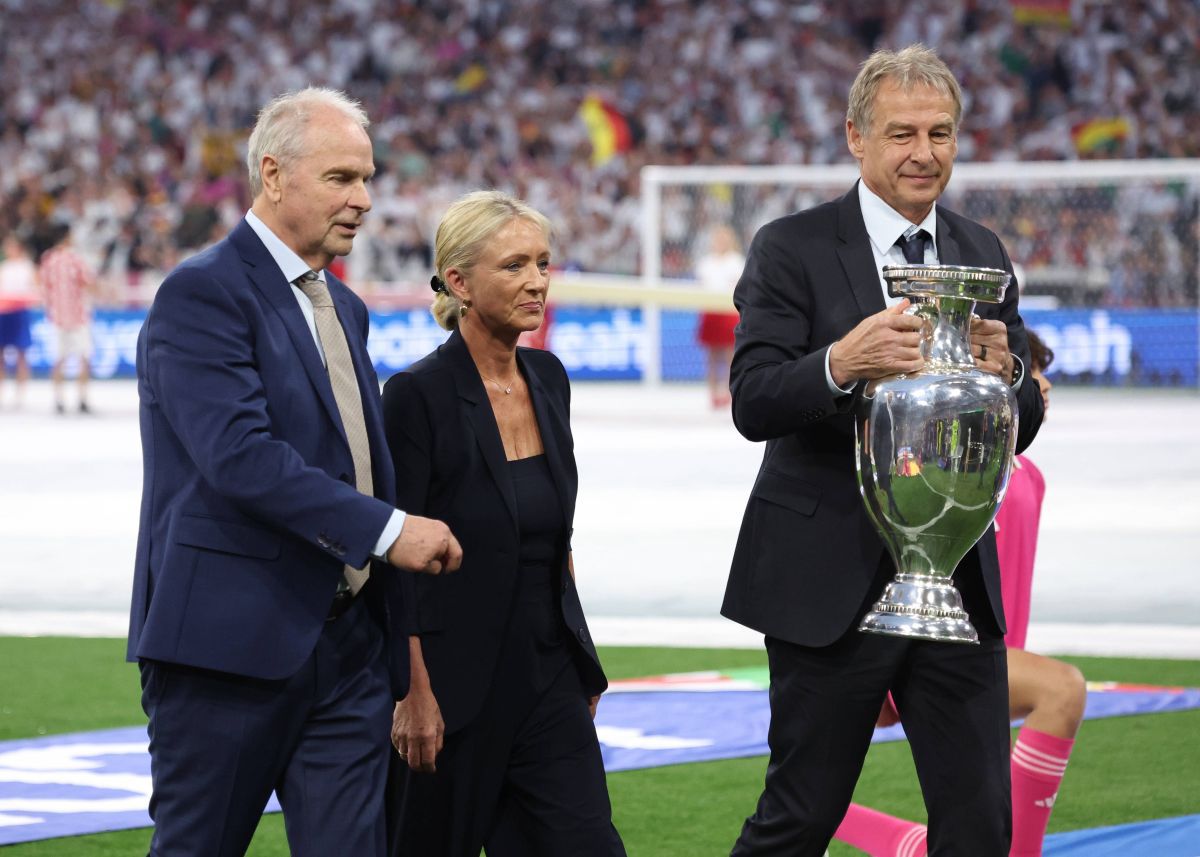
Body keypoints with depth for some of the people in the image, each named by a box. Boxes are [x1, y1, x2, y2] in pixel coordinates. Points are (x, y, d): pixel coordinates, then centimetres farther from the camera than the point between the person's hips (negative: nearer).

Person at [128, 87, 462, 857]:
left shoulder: (343, 309, 18)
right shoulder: (202, 294, -10)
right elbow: (240, 454, -22)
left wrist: (394, 648, 17)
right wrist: (388, 530, -23)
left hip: (346, 645, 7)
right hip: (232, 640, -7)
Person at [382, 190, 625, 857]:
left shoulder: (547, 379, 7)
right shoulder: (419, 394, -14)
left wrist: (580, 660, 16)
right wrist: (414, 694, -17)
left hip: (547, 676, 6)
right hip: (454, 680, -6)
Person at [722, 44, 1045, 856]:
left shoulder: (982, 254, 10)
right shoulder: (794, 249, -5)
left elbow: (1021, 427, 7)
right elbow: (752, 403, -14)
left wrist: (1004, 372, -17)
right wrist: (840, 364, -34)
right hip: (832, 582, -4)